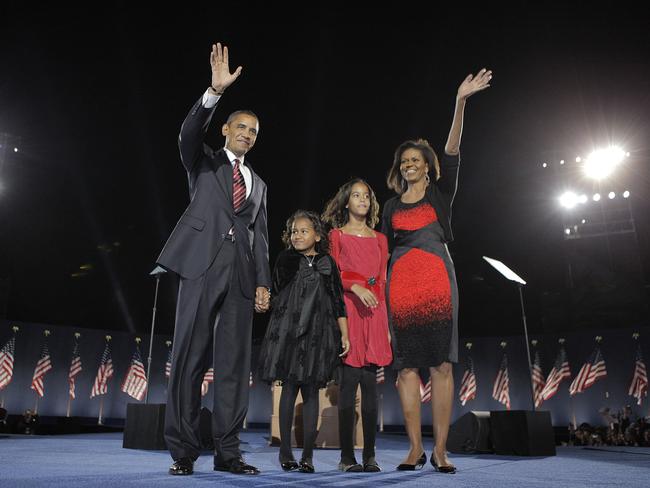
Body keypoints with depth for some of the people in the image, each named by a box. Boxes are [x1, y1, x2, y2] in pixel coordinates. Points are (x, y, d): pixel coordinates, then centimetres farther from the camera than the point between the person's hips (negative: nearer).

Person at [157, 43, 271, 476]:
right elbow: (189, 132, -7)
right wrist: (215, 91, -19)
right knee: (190, 357, -4)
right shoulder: (203, 162, 16)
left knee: (234, 362, 1)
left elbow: (260, 235, 16)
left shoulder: (258, 184, 24)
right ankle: (183, 451, 4)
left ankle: (227, 452, 7)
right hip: (203, 264, -3)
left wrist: (263, 282, 5)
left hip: (241, 273, 4)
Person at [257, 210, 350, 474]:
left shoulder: (327, 263, 6)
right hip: (288, 332, 0)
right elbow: (276, 293, 11)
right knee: (289, 388, 2)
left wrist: (344, 335, 3)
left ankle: (307, 455, 9)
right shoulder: (285, 260, 6)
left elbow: (338, 302, 6)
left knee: (311, 391, 3)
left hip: (317, 335, 1)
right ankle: (285, 451, 13)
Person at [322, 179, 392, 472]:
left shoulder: (380, 239, 19)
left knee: (370, 384, 2)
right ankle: (347, 456, 3)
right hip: (348, 310, -3)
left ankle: (369, 455, 9)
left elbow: (383, 281, 15)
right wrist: (356, 287, -17)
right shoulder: (337, 235, 11)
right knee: (349, 382, -6)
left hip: (374, 311, 3)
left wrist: (387, 322, 9)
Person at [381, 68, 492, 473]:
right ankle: (416, 449, 4)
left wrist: (461, 101, -10)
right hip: (401, 284, 3)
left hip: (437, 280, -2)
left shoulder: (440, 194, 13)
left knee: (442, 363, -7)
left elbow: (452, 152, 0)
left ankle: (441, 450, -1)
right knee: (407, 366, -2)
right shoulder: (392, 206, 20)